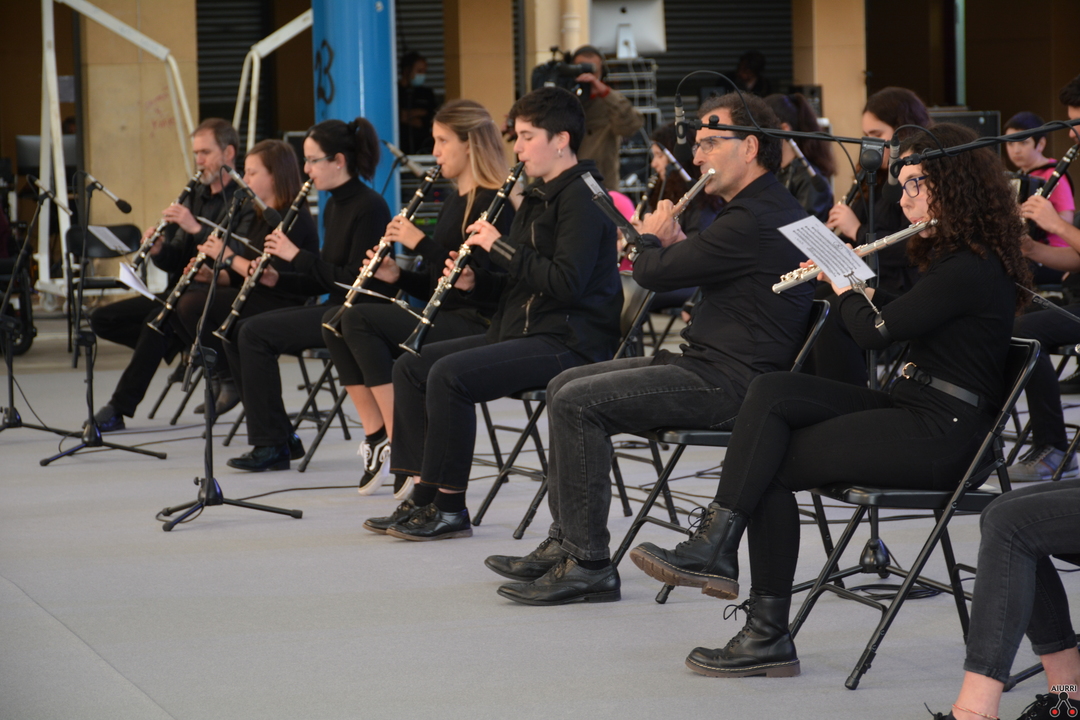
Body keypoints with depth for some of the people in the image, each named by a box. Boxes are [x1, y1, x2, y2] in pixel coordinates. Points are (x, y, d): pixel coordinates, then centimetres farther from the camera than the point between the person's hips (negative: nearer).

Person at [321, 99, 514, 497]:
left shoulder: (492, 203, -12)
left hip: (475, 326, -10)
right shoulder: (452, 201, 17)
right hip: (443, 318, 10)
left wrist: (420, 243, -19)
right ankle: (375, 436, -6)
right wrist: (397, 276, 1)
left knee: (359, 319, -25)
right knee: (334, 320, -3)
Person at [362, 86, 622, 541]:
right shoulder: (537, 197, 19)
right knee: (411, 366, 4)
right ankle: (423, 496, 3)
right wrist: (475, 282, 3)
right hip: (525, 330, 11)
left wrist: (500, 246, -18)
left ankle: (450, 508, -17)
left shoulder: (580, 197, -13)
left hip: (570, 341, -11)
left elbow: (566, 282, -25)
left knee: (450, 375, -27)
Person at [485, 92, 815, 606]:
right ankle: (563, 543, 13)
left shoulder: (757, 220, -19)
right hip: (708, 361, 11)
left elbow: (655, 273, -19)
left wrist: (652, 237, 4)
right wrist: (671, 241, 10)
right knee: (563, 385, 11)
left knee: (578, 403, -19)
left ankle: (589, 565, -15)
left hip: (730, 381, -11)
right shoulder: (760, 208, 17)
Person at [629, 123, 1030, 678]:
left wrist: (844, 286, 2)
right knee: (772, 391, -8)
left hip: (938, 436, -10)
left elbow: (873, 332, -16)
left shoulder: (970, 269, -17)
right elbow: (895, 322, 27)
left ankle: (769, 636, -8)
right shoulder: (958, 258, 15)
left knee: (775, 465, -13)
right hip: (911, 409, 10)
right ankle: (714, 546, -16)